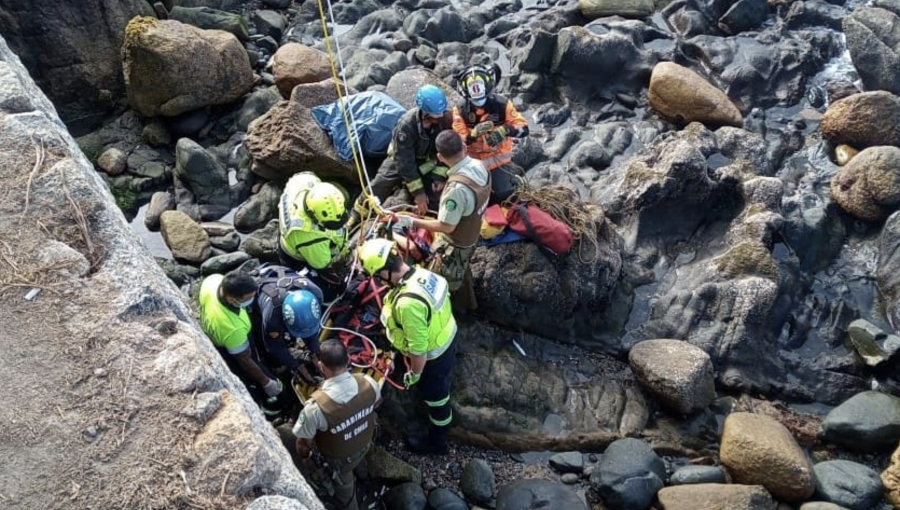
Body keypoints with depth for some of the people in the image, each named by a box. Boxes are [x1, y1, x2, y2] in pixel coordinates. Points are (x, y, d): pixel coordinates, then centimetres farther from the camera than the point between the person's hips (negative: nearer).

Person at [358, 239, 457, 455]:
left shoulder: (407, 303, -41)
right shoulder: (423, 273, -14)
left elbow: (418, 348, -32)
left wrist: (414, 374, -14)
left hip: (432, 357, -7)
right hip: (446, 340, 8)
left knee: (435, 397, 19)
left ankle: (436, 441, 45)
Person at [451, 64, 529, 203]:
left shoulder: (502, 103, -19)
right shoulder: (460, 109, -18)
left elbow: (524, 129, -21)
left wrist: (505, 130, -44)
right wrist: (474, 134, -42)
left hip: (498, 158, -1)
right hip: (474, 160, 1)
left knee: (504, 193, -2)